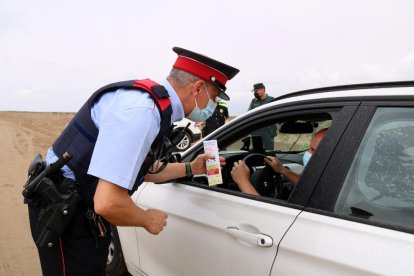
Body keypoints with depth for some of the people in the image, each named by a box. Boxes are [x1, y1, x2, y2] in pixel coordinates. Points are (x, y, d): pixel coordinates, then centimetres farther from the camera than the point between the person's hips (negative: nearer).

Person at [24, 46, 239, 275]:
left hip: (81, 207, 9)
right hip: (63, 213, -9)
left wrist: (190, 168, 17)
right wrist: (148, 220, -14)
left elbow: (145, 169, 18)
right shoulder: (142, 111, -29)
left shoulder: (155, 104, 3)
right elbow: (107, 203, -33)